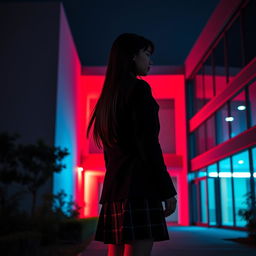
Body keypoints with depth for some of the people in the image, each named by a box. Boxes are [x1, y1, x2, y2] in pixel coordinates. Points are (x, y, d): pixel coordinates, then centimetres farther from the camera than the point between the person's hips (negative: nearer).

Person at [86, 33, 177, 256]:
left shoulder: (109, 95, 20)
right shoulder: (139, 88, -4)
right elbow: (148, 144, -13)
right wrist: (167, 190, -10)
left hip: (114, 186, 9)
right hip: (139, 186, -9)